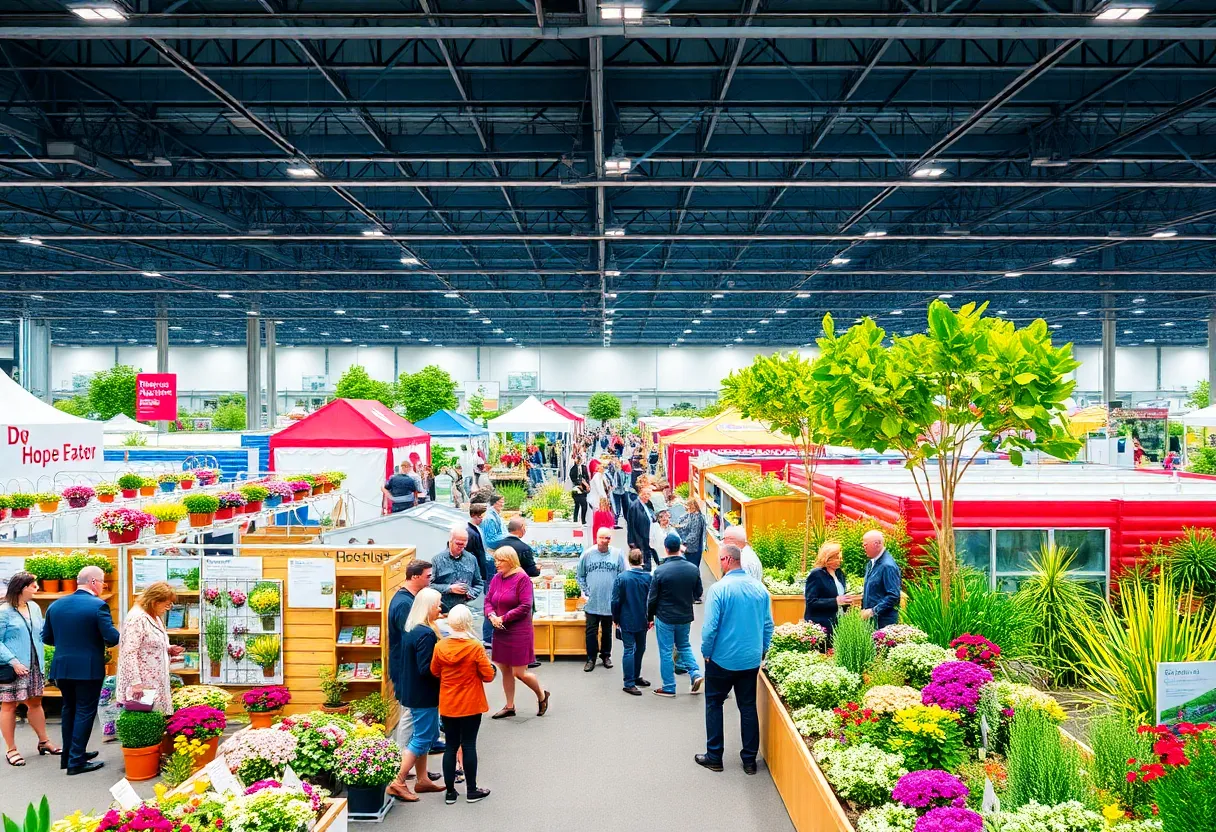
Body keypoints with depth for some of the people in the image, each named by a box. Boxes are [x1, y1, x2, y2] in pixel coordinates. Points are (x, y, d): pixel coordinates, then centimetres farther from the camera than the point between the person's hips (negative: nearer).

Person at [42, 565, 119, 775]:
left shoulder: (56, 605, 4)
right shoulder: (98, 606, -15)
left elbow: (46, 637, 10)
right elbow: (112, 638, -18)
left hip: (62, 667, 6)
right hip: (88, 669, -6)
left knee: (69, 710, 20)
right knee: (85, 712, 3)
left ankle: (68, 755, 29)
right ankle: (76, 761, 4)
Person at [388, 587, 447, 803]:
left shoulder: (411, 629, 7)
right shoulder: (426, 634, -23)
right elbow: (427, 669, -25)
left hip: (412, 692, 10)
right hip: (424, 695, -10)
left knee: (424, 735, 18)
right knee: (422, 738, -1)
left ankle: (422, 779, 27)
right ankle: (398, 783, 2)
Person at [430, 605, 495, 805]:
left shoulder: (440, 646, -7)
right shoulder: (475, 647, -17)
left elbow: (435, 672, 7)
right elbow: (488, 675, -12)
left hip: (447, 705, 3)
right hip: (471, 705, -3)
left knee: (451, 746, 11)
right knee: (469, 745, 6)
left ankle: (450, 791, 17)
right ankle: (472, 790, 15)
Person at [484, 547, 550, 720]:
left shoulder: (522, 578, -13)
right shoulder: (496, 579, 6)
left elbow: (525, 607, -17)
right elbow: (488, 601, 8)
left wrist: (503, 618, -17)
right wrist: (492, 616, -12)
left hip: (519, 633, -6)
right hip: (501, 632, 6)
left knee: (519, 673, -2)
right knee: (505, 671, 12)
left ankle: (542, 695, 23)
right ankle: (509, 706, 26)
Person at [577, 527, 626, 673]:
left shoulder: (617, 554, -4)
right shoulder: (588, 554, -3)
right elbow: (579, 575, 6)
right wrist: (586, 591, -2)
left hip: (610, 602, 1)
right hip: (592, 602, 0)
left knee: (607, 631, 14)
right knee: (591, 631, 2)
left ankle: (606, 656, 26)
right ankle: (591, 658, 11)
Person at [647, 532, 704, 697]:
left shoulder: (660, 571, -18)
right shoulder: (693, 569, -6)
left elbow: (652, 598, -11)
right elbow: (698, 594, 6)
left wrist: (650, 617, 4)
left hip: (665, 617, -4)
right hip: (685, 617, 4)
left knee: (666, 652, 8)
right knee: (684, 645, 24)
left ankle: (669, 688, 14)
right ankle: (695, 673, 5)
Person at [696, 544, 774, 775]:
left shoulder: (719, 589, -18)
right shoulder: (759, 588, -2)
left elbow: (710, 626, -18)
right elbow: (768, 625, 5)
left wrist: (706, 652, -3)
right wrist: (762, 651, 17)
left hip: (722, 659, -4)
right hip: (751, 660, 4)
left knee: (714, 704, 13)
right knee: (748, 707, 14)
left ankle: (714, 756, 18)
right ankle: (750, 759, 20)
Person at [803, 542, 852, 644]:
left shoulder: (839, 573, 14)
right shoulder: (816, 574, -8)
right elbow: (811, 602, -14)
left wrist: (846, 599, 5)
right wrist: (835, 601, -19)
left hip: (838, 625, 7)